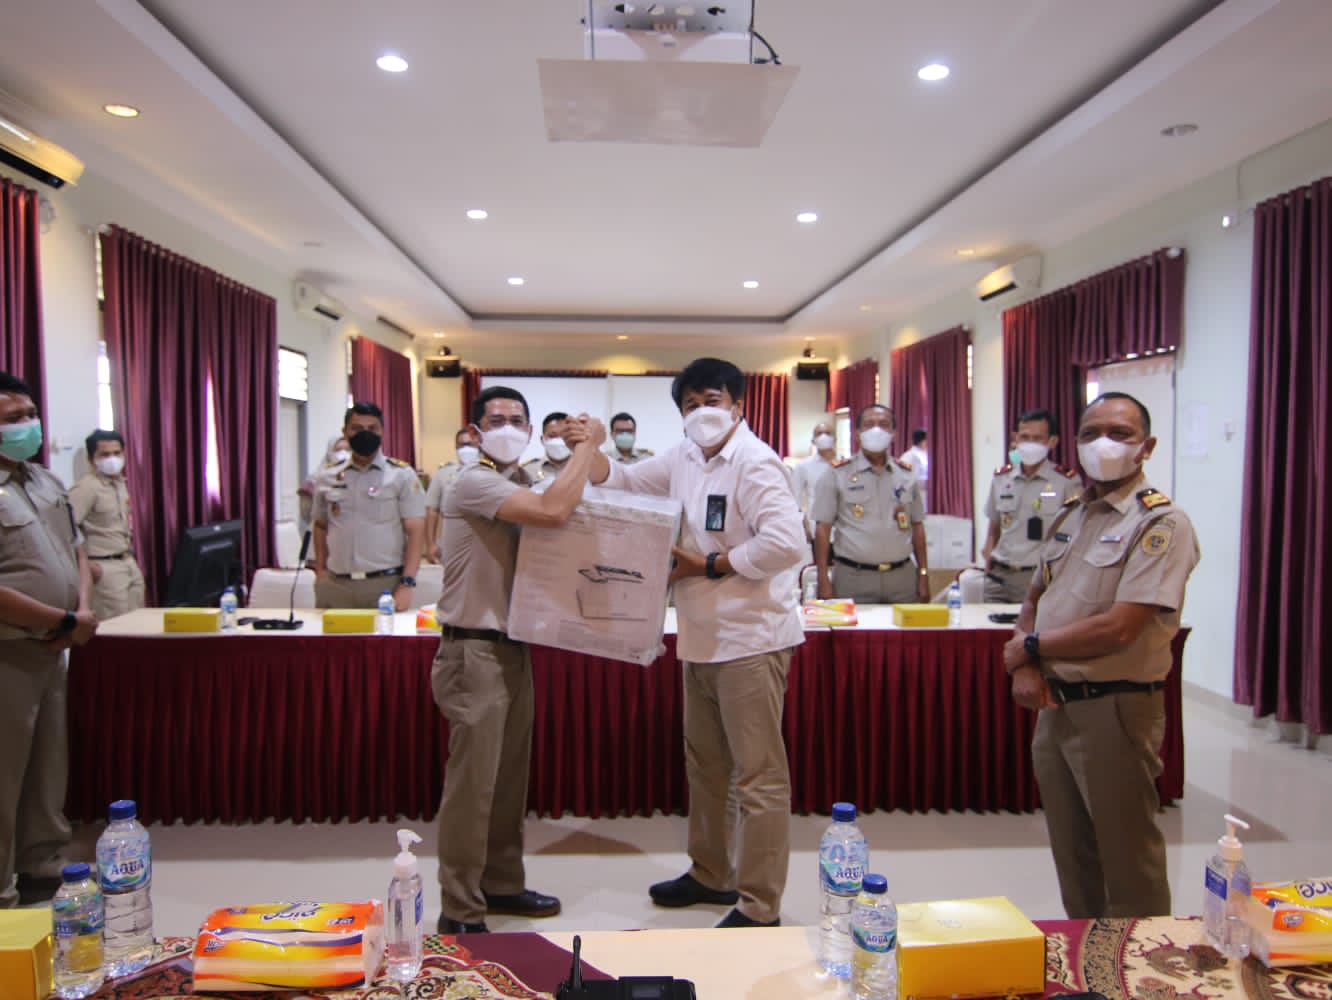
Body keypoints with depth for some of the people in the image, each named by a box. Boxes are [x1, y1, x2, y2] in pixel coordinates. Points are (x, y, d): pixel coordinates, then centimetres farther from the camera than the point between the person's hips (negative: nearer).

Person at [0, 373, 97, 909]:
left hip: (53, 650, 8)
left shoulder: (46, 481, 11)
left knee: (50, 771, 17)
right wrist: (65, 622, -15)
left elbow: (77, 553, 17)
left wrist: (82, 613, 0)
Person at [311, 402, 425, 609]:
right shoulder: (329, 477, 11)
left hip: (386, 584, -3)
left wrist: (406, 584, -13)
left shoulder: (402, 475, 0)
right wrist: (320, 570, 9)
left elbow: (415, 531, -4)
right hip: (334, 584, 3)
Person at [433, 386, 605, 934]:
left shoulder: (520, 485, 15)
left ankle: (501, 883, 31)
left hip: (512, 646, 9)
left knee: (509, 777, 17)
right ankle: (460, 912, 10)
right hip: (475, 651, -9)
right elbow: (553, 511, -29)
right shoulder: (473, 482, -15)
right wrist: (587, 442, -18)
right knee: (472, 784, -3)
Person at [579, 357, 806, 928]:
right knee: (705, 766, 21)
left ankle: (759, 907, 13)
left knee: (758, 775, 1)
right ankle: (711, 874, 38)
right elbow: (625, 481, 21)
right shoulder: (685, 458, 10)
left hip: (749, 637, -9)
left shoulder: (754, 462, -15)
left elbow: (786, 544, -25)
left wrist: (706, 566, -18)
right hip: (703, 637, 9)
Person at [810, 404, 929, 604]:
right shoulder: (837, 475, 0)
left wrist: (923, 574, 9)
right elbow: (823, 528, -2)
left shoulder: (906, 476, 11)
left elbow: (917, 527, 14)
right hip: (853, 578, -3)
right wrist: (823, 580, -7)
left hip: (903, 578, 3)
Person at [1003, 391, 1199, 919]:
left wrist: (1029, 647, -9)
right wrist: (1025, 668, -2)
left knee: (1127, 865, 6)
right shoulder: (1070, 516, 11)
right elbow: (1034, 600, 16)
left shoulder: (1160, 523, -13)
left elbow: (1119, 628, -21)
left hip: (1115, 709, -7)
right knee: (1072, 854, 19)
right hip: (1055, 703, 7)